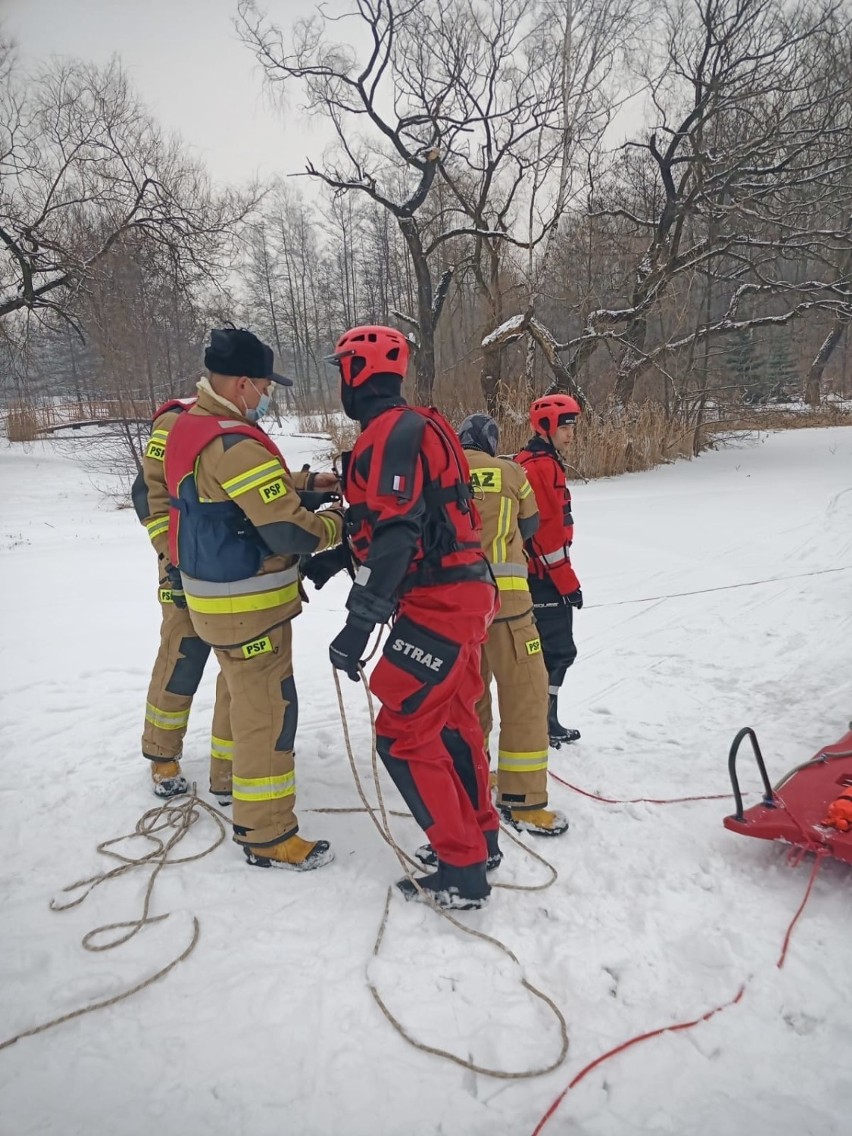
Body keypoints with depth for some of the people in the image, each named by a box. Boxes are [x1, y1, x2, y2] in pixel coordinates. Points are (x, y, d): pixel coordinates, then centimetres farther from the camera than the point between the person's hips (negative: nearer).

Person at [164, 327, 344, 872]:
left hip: (218, 592, 10)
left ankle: (249, 780, 43)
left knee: (252, 700, 24)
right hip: (248, 605, -10)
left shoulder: (194, 426, 9)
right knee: (270, 711, 0)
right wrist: (333, 523, -6)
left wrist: (307, 488, 6)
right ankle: (266, 835, 13)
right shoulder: (234, 443, -23)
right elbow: (288, 532, -25)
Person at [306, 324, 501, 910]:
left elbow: (395, 535, -24)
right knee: (454, 719, 20)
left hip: (438, 603, -10)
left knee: (403, 735, -3)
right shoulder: (415, 426, 16)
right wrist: (333, 560, 20)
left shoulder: (391, 433, -15)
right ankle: (482, 837, 35)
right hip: (465, 593, 10)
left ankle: (464, 874, 6)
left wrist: (359, 625, -24)